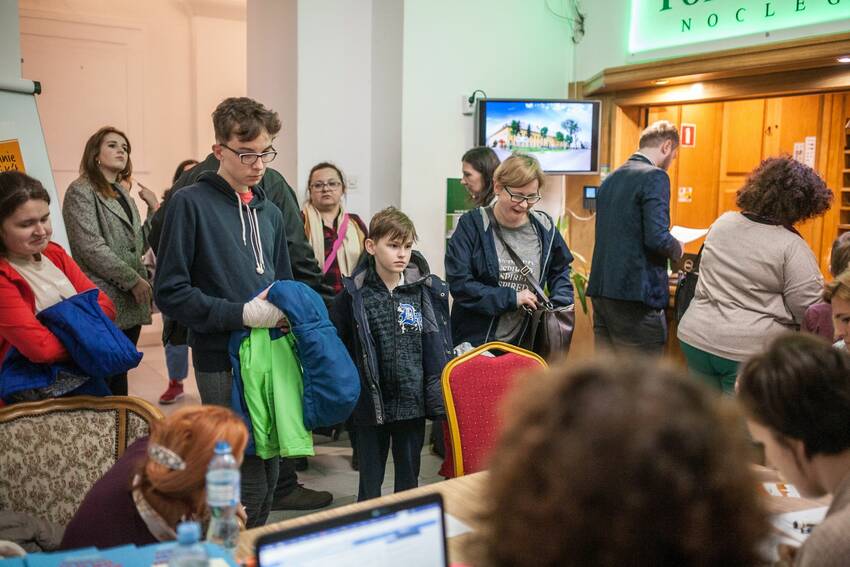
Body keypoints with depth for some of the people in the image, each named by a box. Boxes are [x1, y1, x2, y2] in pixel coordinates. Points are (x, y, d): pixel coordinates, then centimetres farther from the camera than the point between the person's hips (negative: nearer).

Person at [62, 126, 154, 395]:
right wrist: (133, 280, -14)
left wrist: (154, 210, 8)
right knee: (108, 379, -5)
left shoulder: (124, 195, 20)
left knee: (120, 374, 13)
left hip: (131, 302, 7)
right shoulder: (81, 191, -4)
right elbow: (91, 248, -14)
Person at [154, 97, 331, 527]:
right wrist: (241, 314, -19)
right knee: (247, 483, -4)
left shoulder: (269, 212, 15)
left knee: (267, 475, 15)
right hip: (222, 363, -7)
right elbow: (170, 293, -11)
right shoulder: (191, 203, -7)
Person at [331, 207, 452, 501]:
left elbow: (441, 348, 6)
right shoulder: (354, 294, -5)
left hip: (413, 402, 1)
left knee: (409, 480, 15)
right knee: (370, 482, 11)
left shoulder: (428, 291, 0)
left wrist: (438, 394, 3)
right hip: (371, 403, -1)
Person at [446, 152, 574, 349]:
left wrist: (559, 306, 1)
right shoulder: (472, 225, -8)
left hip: (524, 345, 3)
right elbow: (459, 283, -14)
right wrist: (511, 298, -14)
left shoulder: (544, 228, 3)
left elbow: (560, 270, 19)